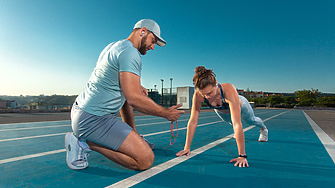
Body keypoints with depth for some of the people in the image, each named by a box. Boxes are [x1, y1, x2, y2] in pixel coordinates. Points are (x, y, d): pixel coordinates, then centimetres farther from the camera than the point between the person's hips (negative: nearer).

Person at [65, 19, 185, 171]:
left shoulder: (113, 46, 16)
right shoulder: (130, 52, -14)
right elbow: (134, 99, -22)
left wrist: (134, 86, 16)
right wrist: (166, 113, -9)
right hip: (94, 118, -10)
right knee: (146, 160, -14)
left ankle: (134, 138, 27)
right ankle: (86, 143, -7)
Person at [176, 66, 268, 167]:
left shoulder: (228, 90, -50)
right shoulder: (198, 96, -40)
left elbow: (237, 124, -51)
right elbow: (193, 122, -35)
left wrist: (242, 155, -51)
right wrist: (187, 148, -34)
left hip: (240, 106, -2)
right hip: (221, 111, 2)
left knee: (251, 121, 29)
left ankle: (263, 129, 64)